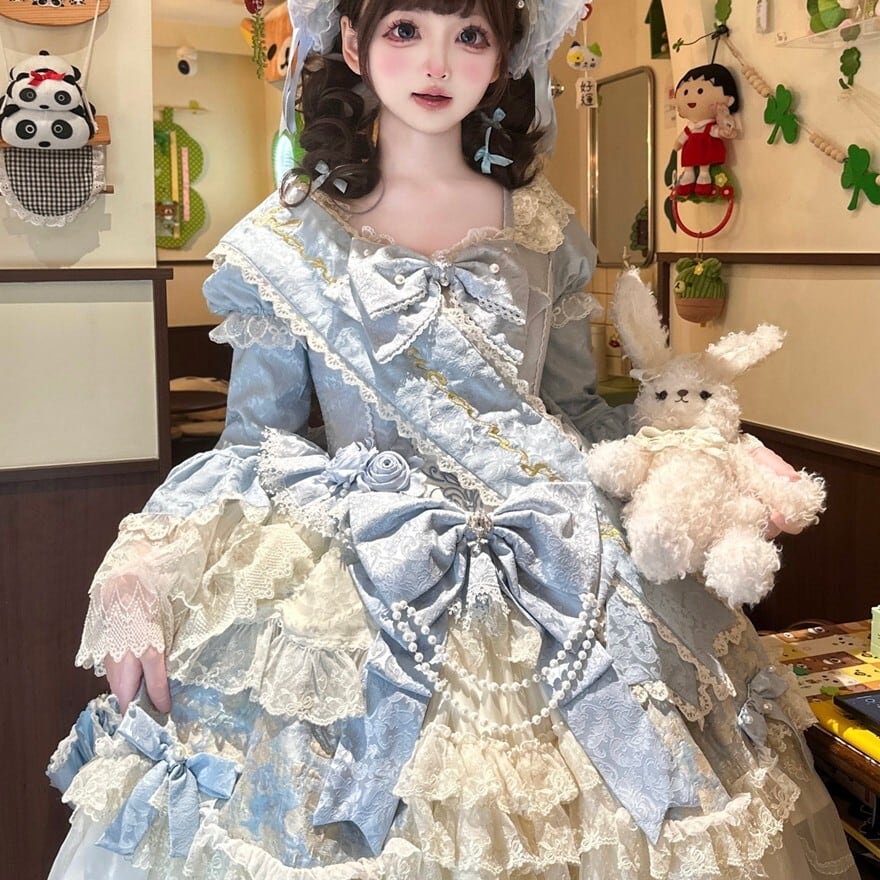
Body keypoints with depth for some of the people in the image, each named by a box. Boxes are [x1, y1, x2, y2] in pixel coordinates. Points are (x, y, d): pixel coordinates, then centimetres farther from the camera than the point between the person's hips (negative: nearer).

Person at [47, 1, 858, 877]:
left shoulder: (543, 228, 6)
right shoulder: (288, 238, -1)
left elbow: (579, 410, 13)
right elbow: (252, 446, 1)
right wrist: (139, 569, -13)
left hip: (559, 581, 3)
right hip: (357, 594, -2)